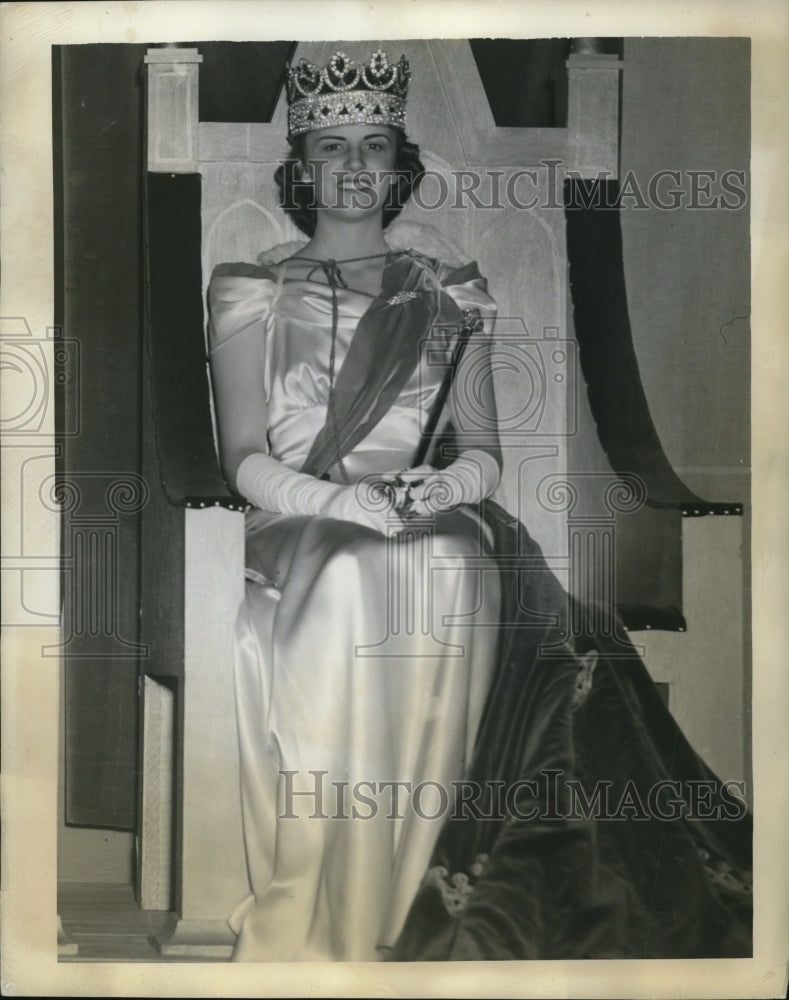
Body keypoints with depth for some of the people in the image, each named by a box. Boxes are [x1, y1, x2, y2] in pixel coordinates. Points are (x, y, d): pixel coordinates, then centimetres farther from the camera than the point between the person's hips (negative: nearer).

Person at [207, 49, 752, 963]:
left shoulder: (450, 294, 18)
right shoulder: (253, 293, 12)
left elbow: (484, 449, 13)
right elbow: (246, 459, 1)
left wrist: (450, 484, -11)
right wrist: (338, 498, -17)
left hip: (434, 528, 2)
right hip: (300, 529, -1)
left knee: (455, 570, -34)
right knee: (346, 581, -36)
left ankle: (396, 925, -28)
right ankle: (303, 936, -28)